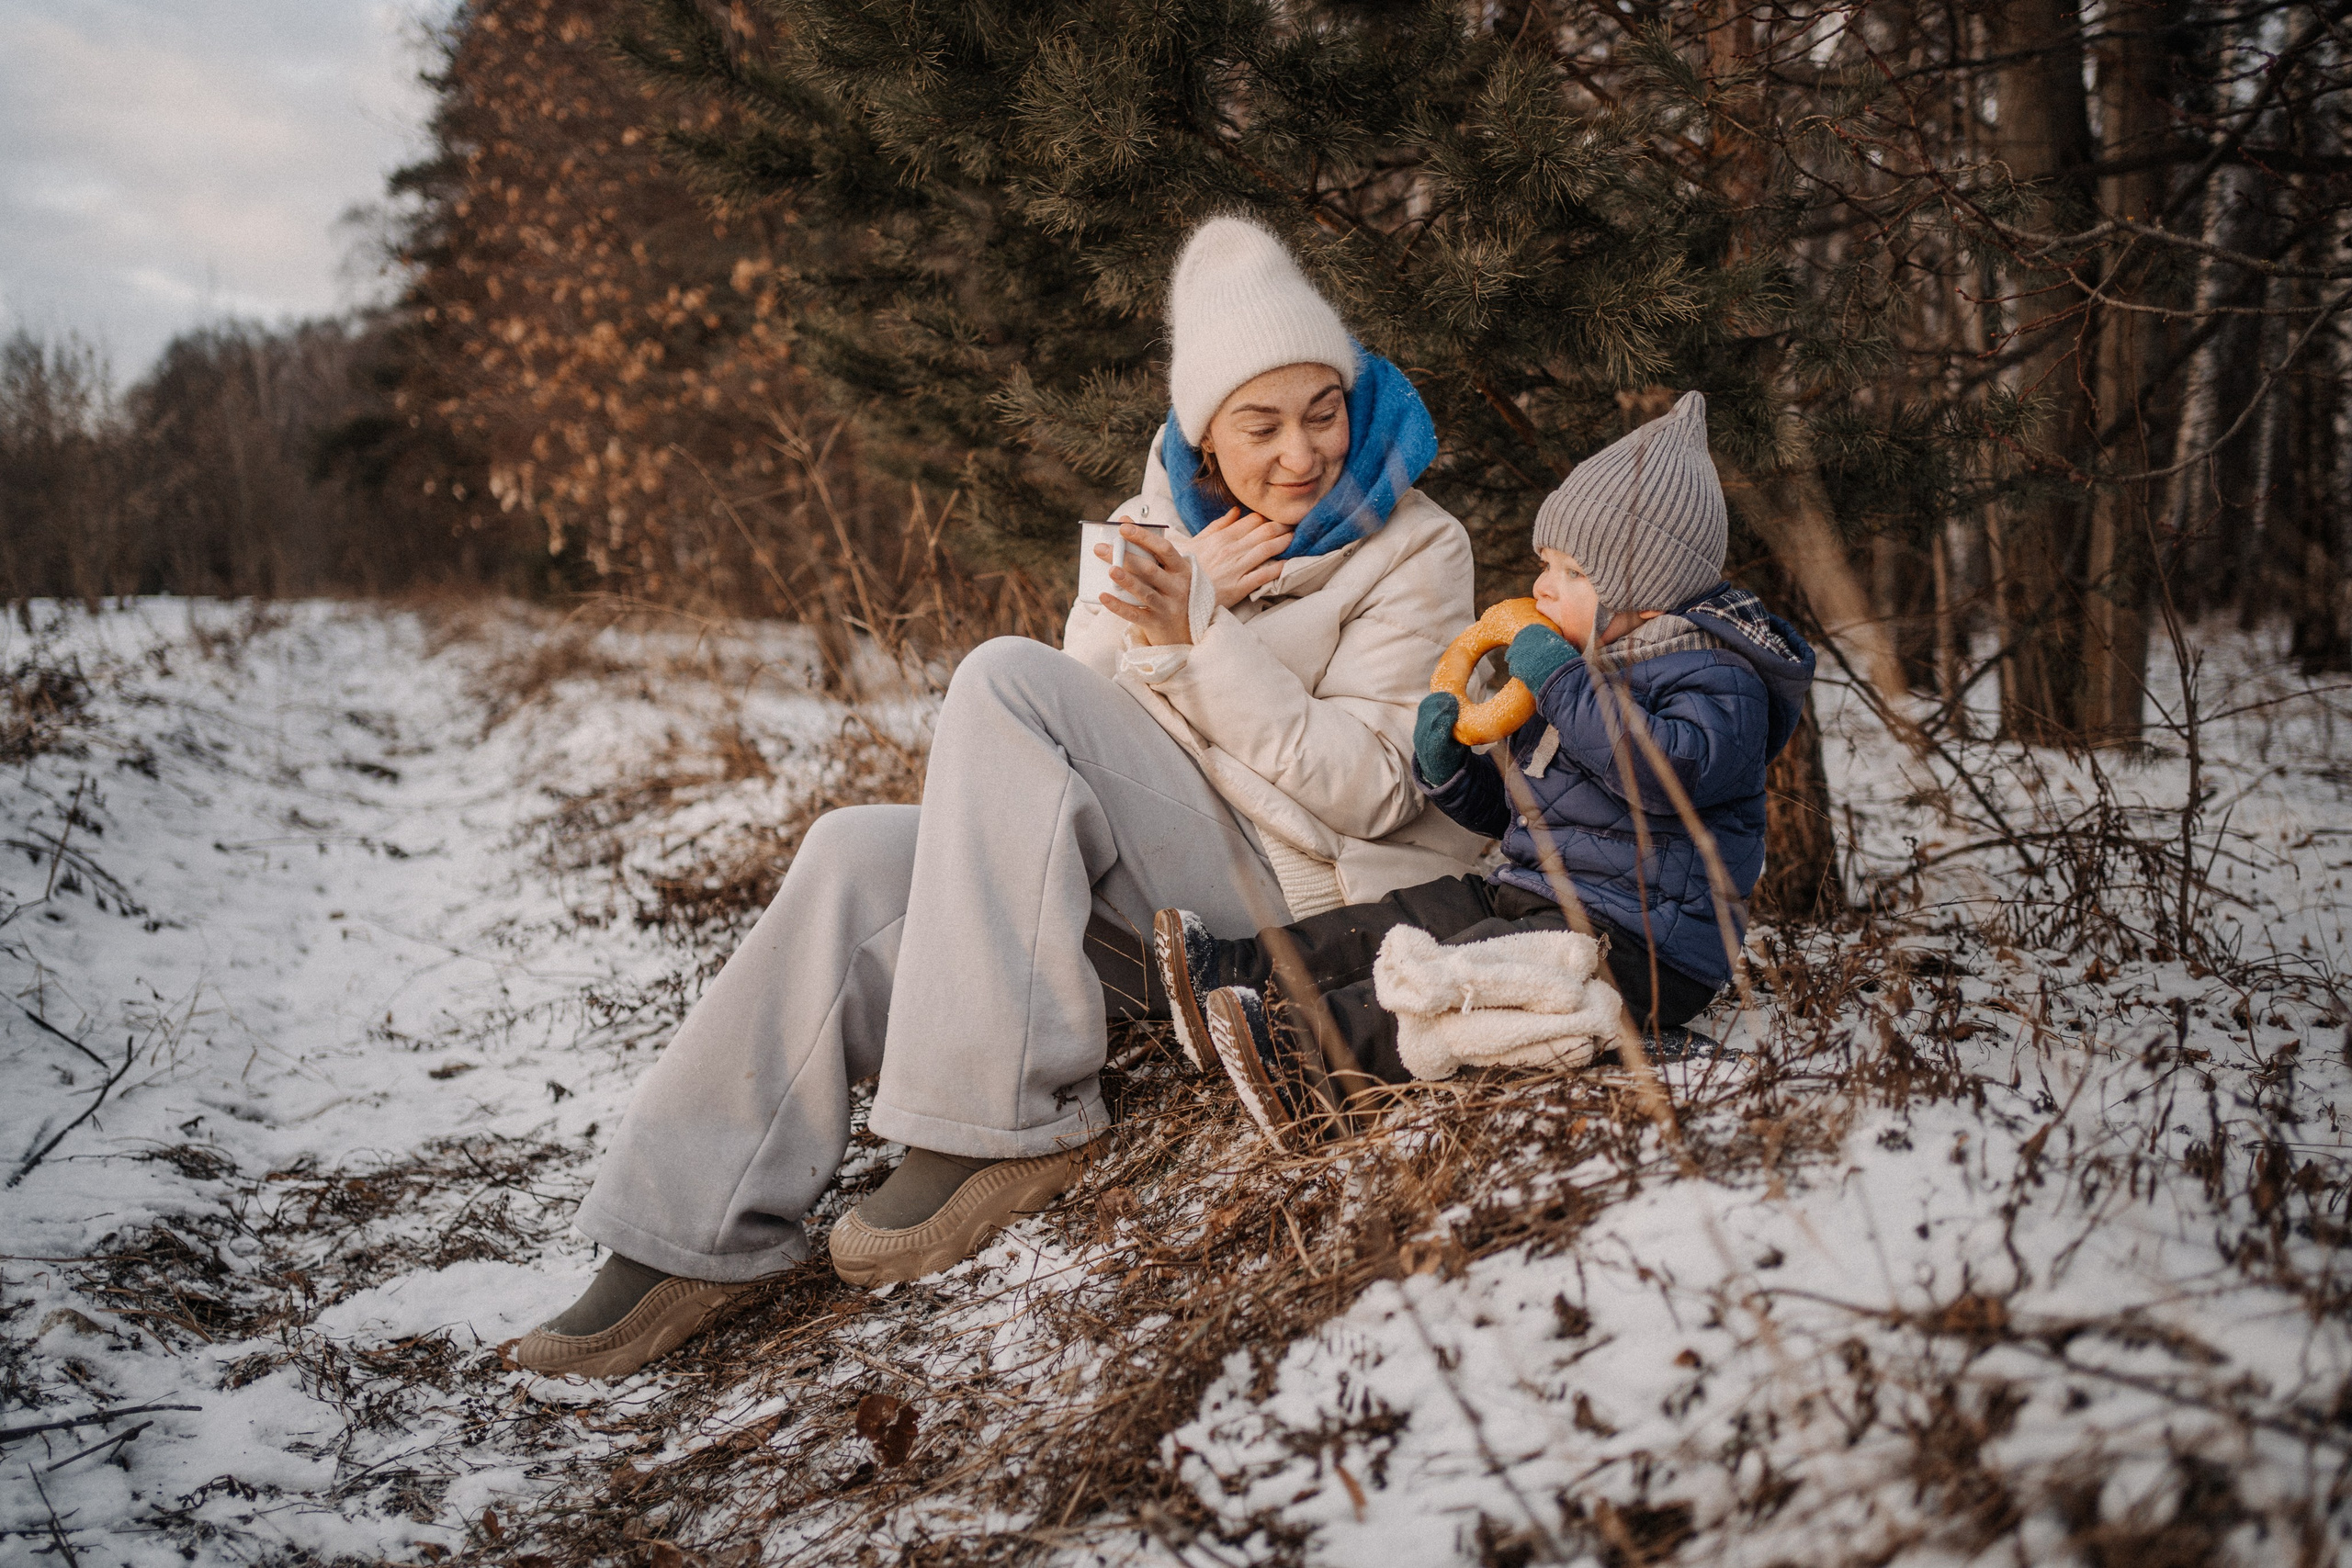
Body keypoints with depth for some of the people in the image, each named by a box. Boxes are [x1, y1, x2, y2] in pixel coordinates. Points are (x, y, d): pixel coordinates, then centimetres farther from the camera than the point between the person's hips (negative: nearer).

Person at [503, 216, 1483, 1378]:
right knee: (858, 856, -18)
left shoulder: (1414, 551, -3)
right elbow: (1081, 748, 4)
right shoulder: (1155, 527, 12)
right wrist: (1167, 632, -13)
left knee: (1008, 681, -22)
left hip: (1296, 897, -6)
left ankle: (1007, 1126, -26)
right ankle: (690, 1238, -17)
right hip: (1140, 908, 6)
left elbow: (1367, 792, -13)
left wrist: (1206, 637, -20)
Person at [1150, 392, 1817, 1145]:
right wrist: (1449, 768, 2)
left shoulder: (1720, 682, -10)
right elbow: (1513, 811, 23)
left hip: (1642, 941, -9)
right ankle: (1238, 976, -9)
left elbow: (1672, 770, -32)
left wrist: (1563, 683, -24)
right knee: (1414, 916, -2)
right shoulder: (1577, 672, 18)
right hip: (1533, 896, 9)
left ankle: (1311, 1054, -39)